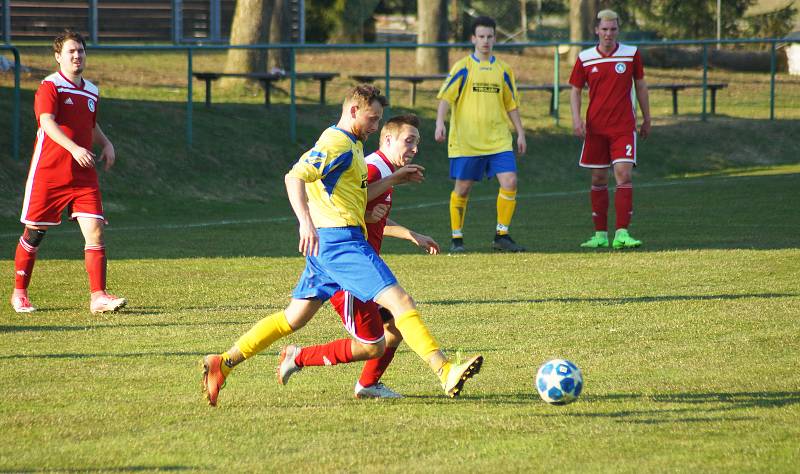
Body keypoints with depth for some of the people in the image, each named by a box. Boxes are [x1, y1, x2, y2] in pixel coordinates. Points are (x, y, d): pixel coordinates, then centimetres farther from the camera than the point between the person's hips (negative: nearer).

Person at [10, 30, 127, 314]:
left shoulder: (91, 92, 14)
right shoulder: (50, 87, -7)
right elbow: (47, 122, -23)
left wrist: (106, 144, 10)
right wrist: (74, 148, -36)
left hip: (83, 176, 5)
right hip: (48, 173, -5)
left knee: (95, 230, -9)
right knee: (34, 232, 5)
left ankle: (98, 296, -11)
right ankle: (19, 293, 21)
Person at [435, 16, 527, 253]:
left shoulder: (503, 70, 11)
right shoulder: (463, 68, 0)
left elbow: (511, 104, 18)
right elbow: (445, 97, -8)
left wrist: (520, 133, 13)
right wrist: (440, 122, -23)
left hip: (498, 140, 3)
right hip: (466, 141, -3)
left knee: (509, 182, -11)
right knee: (462, 188, 1)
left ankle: (502, 236, -1)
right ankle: (457, 239, 14)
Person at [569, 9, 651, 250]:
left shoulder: (631, 54, 1)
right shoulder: (585, 58, 2)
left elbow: (640, 86, 11)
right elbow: (575, 90, 9)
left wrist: (646, 119, 13)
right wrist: (576, 118, -6)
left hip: (623, 126, -2)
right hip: (595, 128, 2)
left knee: (624, 174, -14)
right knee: (598, 180, 6)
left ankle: (621, 234, -16)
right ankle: (600, 234, 14)